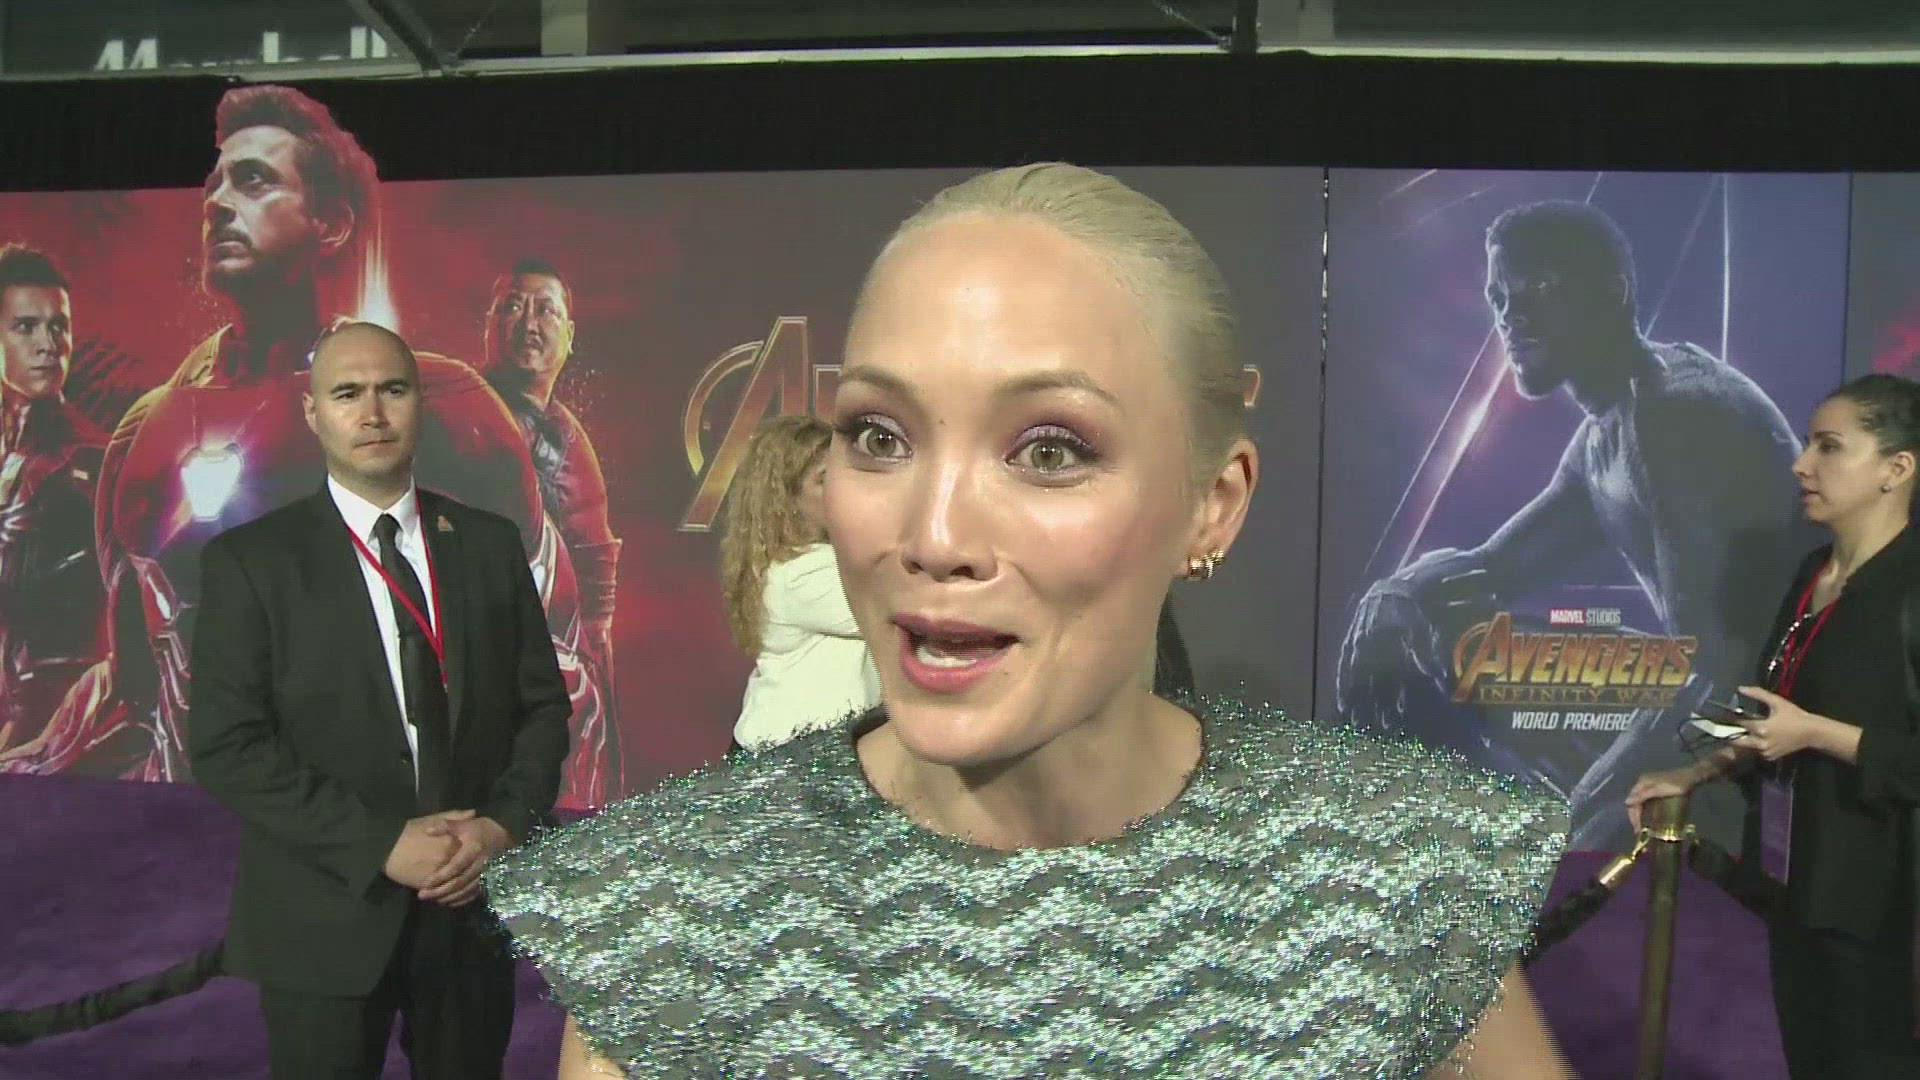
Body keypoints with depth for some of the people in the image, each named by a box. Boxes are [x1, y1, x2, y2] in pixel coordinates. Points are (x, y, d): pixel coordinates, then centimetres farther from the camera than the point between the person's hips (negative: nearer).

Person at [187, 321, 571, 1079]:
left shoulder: (490, 542, 3)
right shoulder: (248, 560, -5)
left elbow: (543, 705, 5)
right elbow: (227, 748, -10)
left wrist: (505, 824, -11)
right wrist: (379, 847, -17)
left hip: (475, 905, 3)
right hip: (326, 918, -2)